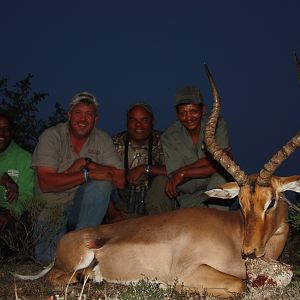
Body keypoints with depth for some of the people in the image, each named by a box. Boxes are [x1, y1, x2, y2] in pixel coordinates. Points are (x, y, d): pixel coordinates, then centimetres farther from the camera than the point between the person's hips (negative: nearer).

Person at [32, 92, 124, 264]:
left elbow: (120, 180, -11)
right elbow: (46, 183, -21)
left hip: (82, 207, 2)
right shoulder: (51, 136, -10)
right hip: (52, 208, -2)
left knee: (102, 183, -28)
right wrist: (87, 174, -26)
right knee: (48, 258, -25)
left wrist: (86, 162, -19)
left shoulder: (103, 140, -2)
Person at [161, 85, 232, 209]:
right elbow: (177, 181, -13)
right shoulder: (169, 137, -9)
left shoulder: (217, 124, -9)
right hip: (189, 197, -1)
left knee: (221, 173, -29)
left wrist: (184, 172, -23)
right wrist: (211, 158, -19)